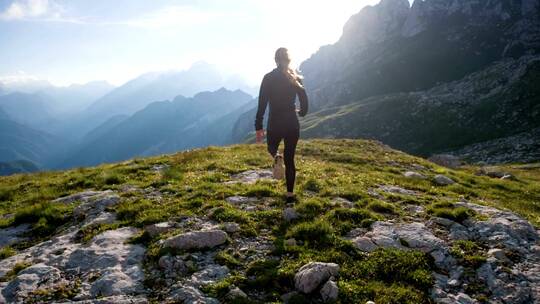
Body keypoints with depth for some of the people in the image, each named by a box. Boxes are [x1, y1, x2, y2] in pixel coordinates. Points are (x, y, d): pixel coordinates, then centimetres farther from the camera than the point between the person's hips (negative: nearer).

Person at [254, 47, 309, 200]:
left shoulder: (269, 78, -7)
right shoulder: (296, 78, 1)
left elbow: (262, 104, -10)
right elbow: (304, 101, 4)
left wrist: (258, 127, -5)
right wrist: (301, 112, 26)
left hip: (275, 123, -2)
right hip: (292, 123, 2)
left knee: (272, 147, 27)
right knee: (290, 159, 12)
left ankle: (276, 157, -10)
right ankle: (290, 193, 10)